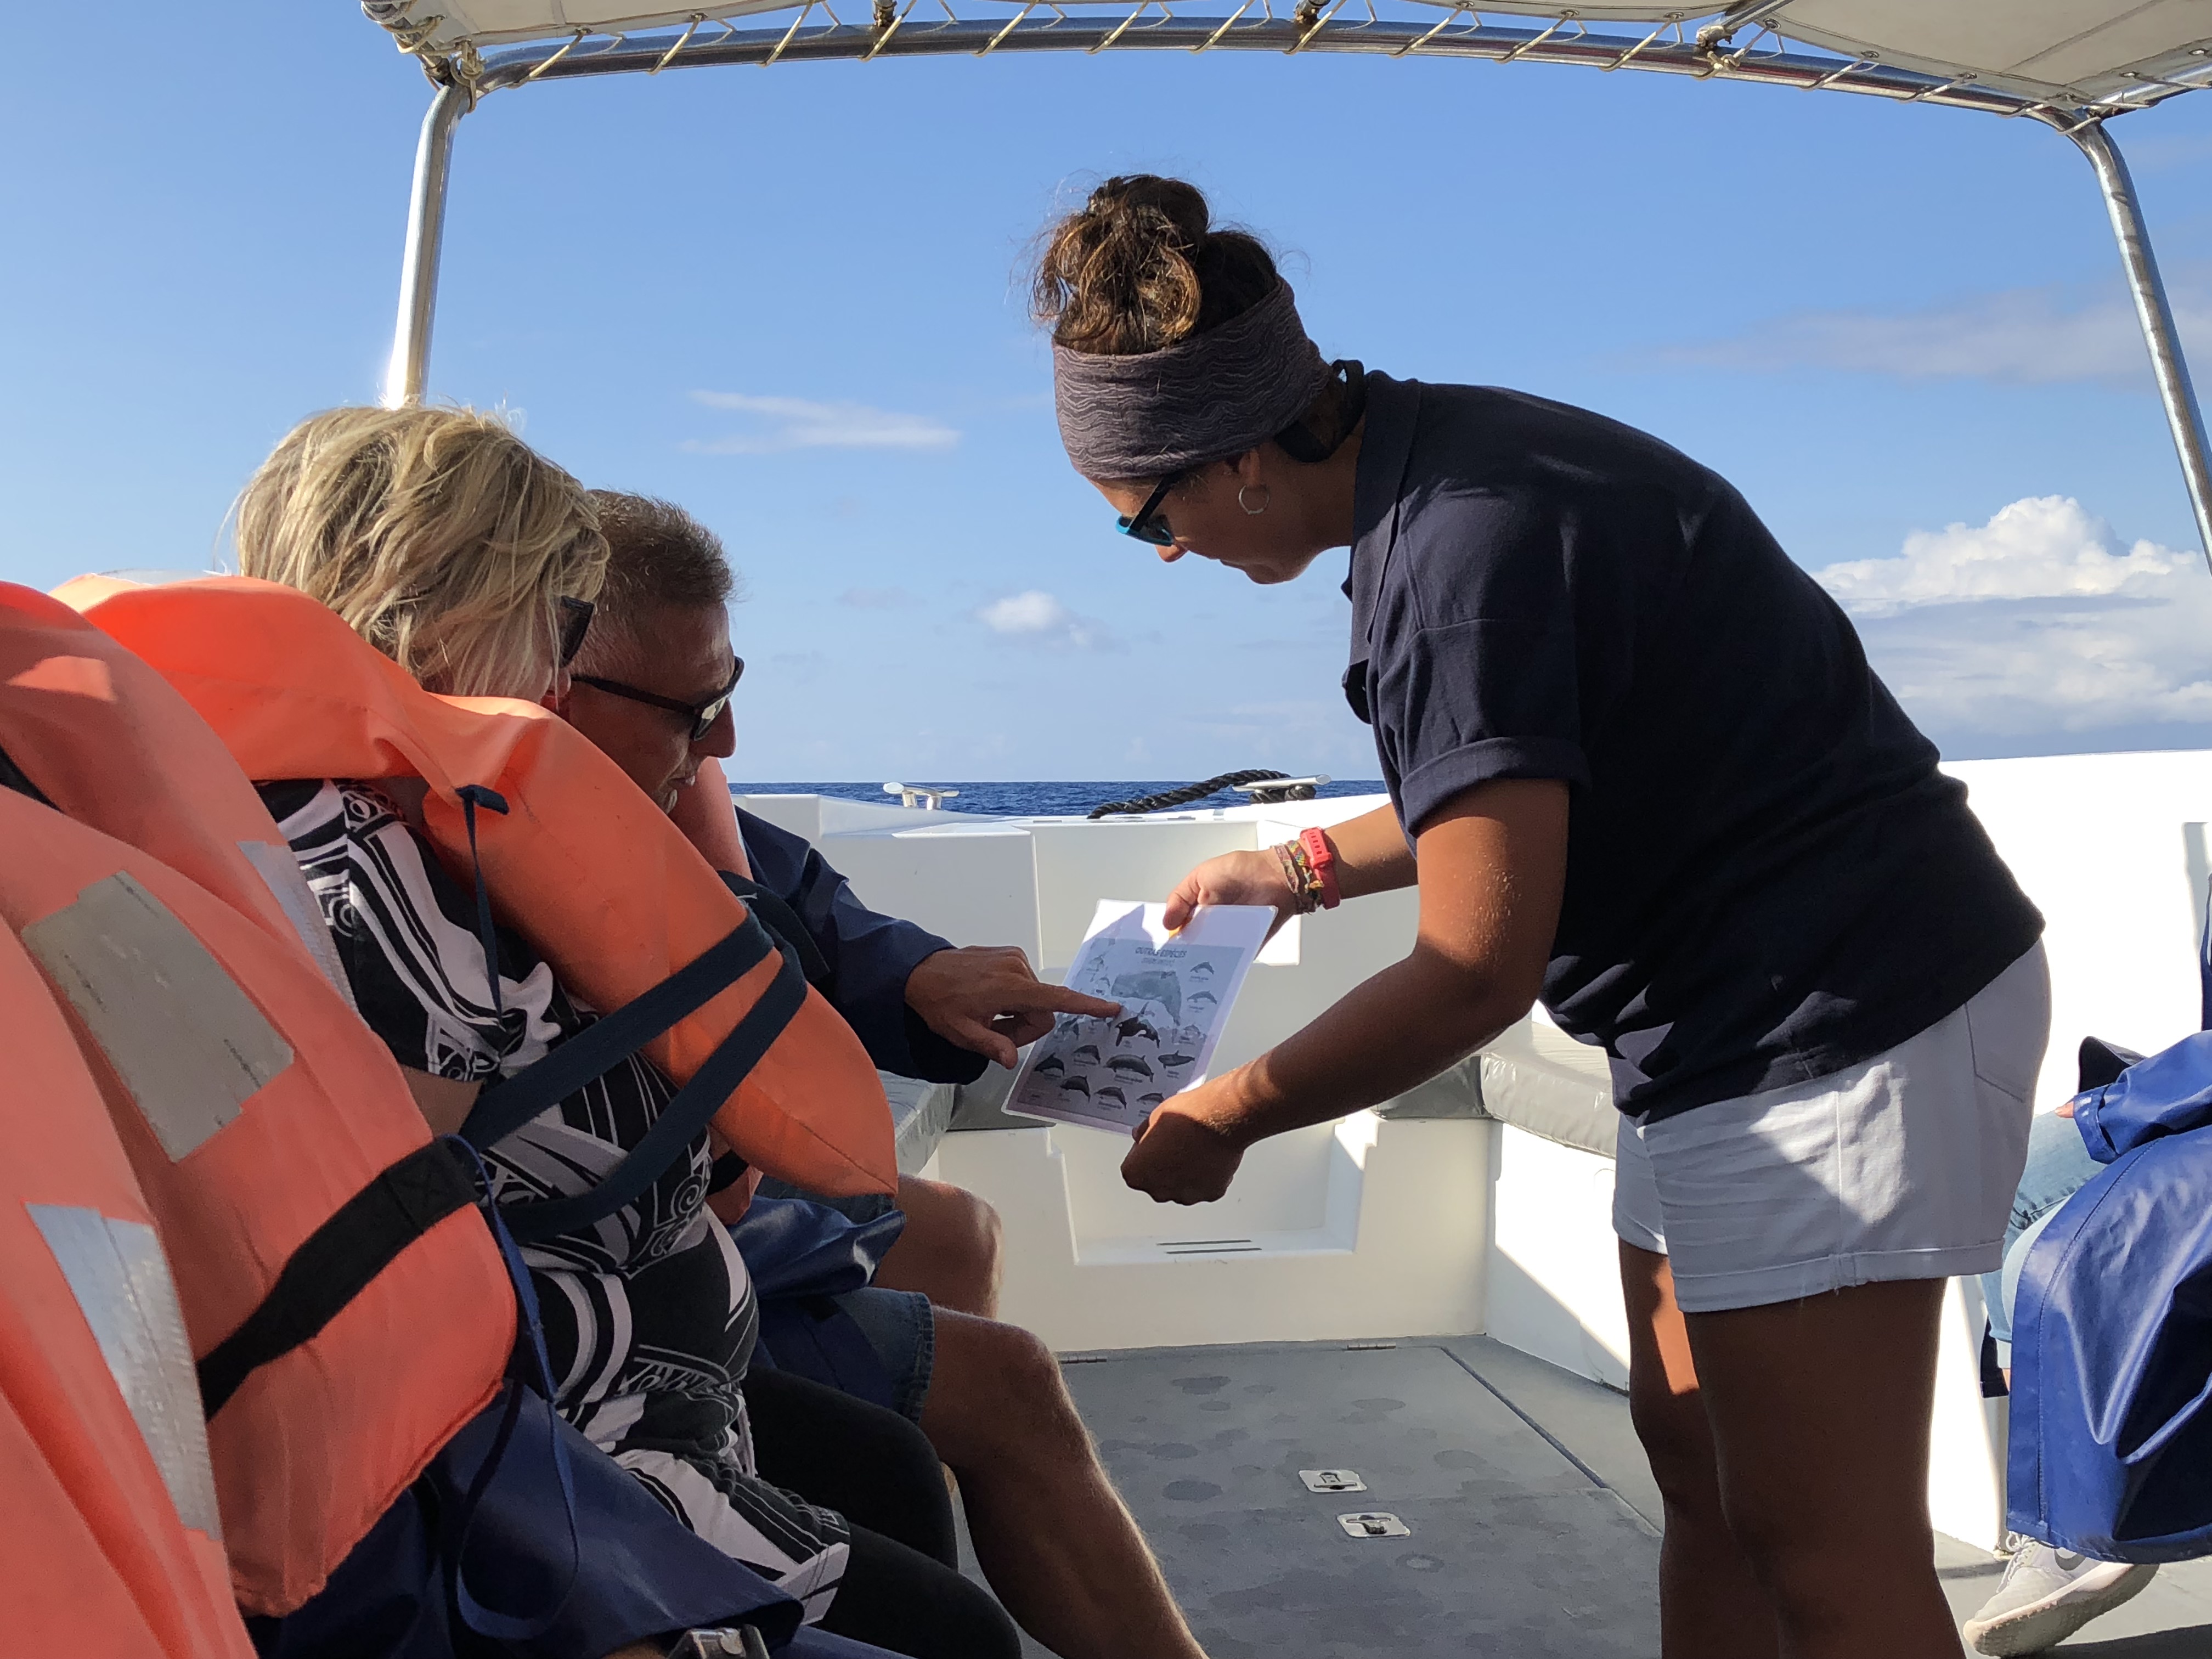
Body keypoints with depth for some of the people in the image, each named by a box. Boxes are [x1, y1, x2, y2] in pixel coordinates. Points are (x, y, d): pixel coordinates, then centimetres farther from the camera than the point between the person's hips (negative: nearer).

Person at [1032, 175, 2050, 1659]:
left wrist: (1218, 1122, -10)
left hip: (1832, 1019, -10)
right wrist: (1311, 866, 20)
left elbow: (1477, 972, -22)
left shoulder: (1461, 557, -24)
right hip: (1746, 1015, 10)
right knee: (1693, 1450, 16)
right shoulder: (1446, 453, 7)